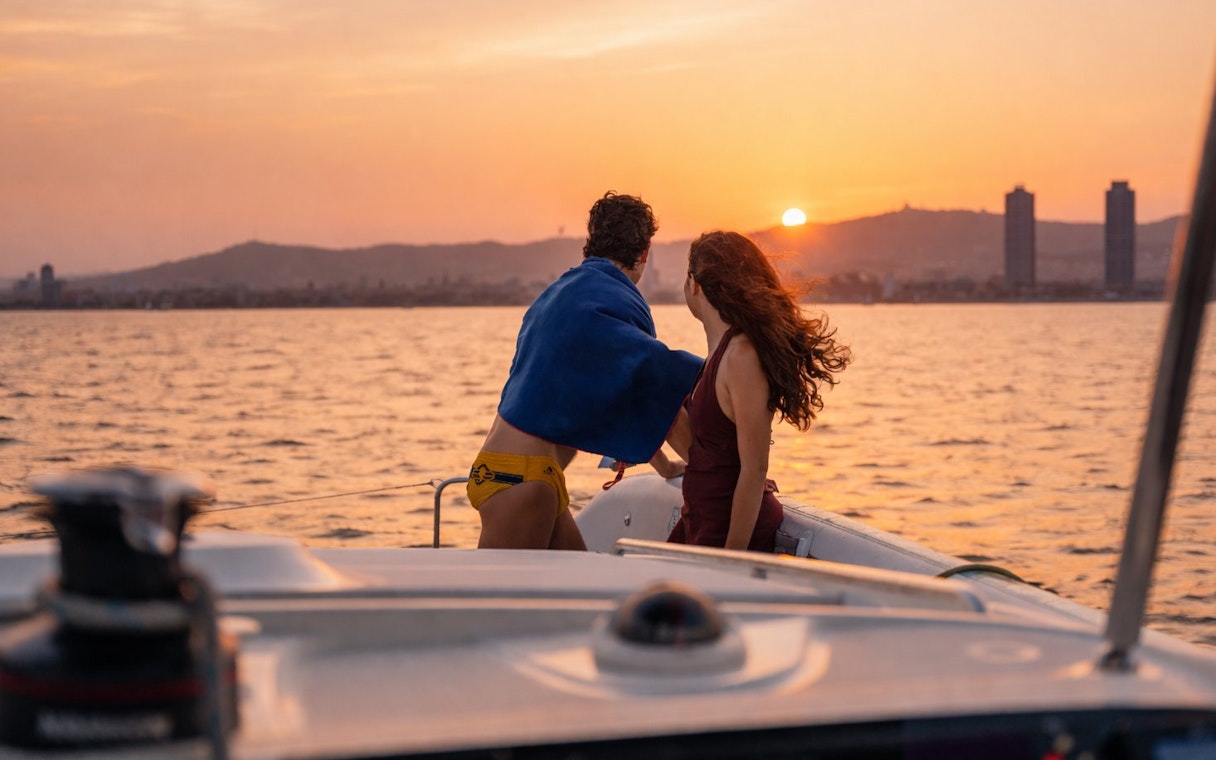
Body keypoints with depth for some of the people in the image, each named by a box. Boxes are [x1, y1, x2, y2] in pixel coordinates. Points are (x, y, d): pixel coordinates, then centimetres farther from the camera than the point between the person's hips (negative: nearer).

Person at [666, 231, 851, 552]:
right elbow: (702, 452, 9)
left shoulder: (742, 356, -19)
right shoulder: (724, 350, 8)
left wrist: (732, 556, -19)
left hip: (733, 531, -8)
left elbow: (755, 469, -20)